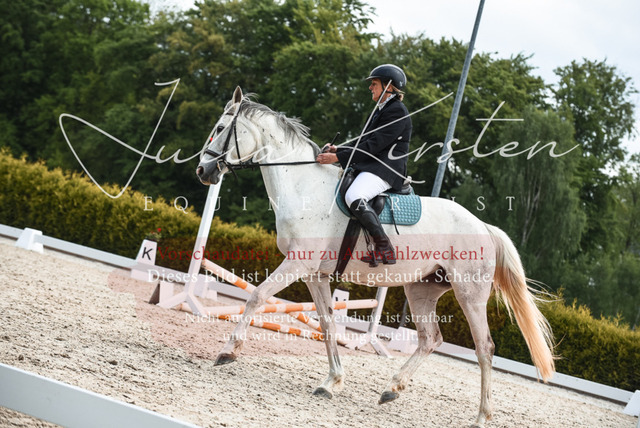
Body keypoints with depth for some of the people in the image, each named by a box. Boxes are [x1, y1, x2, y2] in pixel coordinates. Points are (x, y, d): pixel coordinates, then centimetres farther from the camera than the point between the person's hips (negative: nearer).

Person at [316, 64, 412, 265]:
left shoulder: (398, 112, -11)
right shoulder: (380, 110, 22)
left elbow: (374, 145, -19)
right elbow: (364, 141, 24)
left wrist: (338, 157, -21)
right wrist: (339, 149, 7)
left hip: (386, 169, -11)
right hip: (369, 167, 11)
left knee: (354, 197, -35)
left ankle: (385, 249, -31)